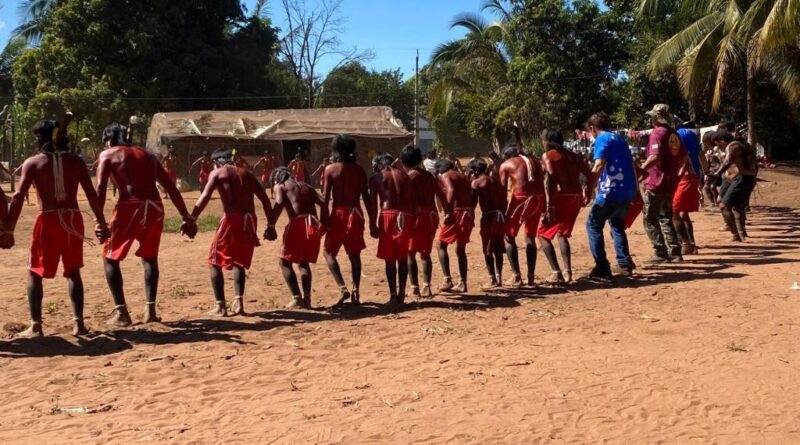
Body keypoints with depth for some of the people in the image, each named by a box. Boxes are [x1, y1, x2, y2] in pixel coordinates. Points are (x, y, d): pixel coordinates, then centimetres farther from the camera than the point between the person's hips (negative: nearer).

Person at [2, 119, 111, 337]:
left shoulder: (32, 162, 2)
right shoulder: (76, 161, 8)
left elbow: (18, 197, -5)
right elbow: (92, 194, 3)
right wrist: (101, 223, 8)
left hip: (48, 220, -2)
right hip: (73, 219, 3)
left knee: (34, 273, 11)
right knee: (73, 272, 16)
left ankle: (35, 327, 5)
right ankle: (78, 323, 11)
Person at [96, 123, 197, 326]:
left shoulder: (107, 154, 13)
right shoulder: (146, 155, 25)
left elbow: (101, 188, -4)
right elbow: (171, 187, 19)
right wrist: (186, 217, 18)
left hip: (129, 207, -4)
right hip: (154, 207, 4)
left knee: (110, 258, 13)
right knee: (149, 257, 25)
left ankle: (121, 313, 5)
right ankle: (150, 310, 18)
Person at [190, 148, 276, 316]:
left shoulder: (217, 173, 6)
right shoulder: (247, 173, 18)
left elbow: (205, 197, -9)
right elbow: (265, 200, 13)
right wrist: (270, 225, 16)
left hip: (232, 220, -5)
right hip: (249, 221, 5)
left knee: (215, 262, 10)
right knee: (239, 262, 22)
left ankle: (220, 306, 3)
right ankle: (238, 302, 10)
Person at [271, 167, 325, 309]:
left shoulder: (279, 186, 13)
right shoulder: (306, 186, 28)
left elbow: (279, 204, -8)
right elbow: (323, 204, 15)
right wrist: (323, 224, 15)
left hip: (298, 224, -5)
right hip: (313, 224, 5)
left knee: (285, 262, 8)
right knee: (304, 263, 20)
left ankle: (297, 297, -3)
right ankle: (306, 298, 9)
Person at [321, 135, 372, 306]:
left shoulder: (330, 169, -4)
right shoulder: (359, 169, 5)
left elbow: (325, 198, -8)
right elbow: (366, 197, 5)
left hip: (339, 214, -3)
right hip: (356, 214, 3)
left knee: (328, 251, 10)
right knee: (354, 255, 12)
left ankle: (343, 288, -5)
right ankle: (355, 292, 9)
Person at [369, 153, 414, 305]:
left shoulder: (376, 178, 8)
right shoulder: (404, 176, 17)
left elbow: (373, 204, 0)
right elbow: (412, 201, 13)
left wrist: (372, 225, 2)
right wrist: (412, 223, 15)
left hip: (388, 216, -3)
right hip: (405, 217, 3)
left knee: (390, 259, 4)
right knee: (403, 258, 13)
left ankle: (393, 295, 0)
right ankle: (401, 294, 15)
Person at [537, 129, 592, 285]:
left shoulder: (547, 155, -1)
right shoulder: (573, 156, 18)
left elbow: (550, 179, -15)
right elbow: (589, 175, 13)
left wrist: (549, 206, -19)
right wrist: (587, 195, 20)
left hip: (561, 197, -6)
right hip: (576, 198, 7)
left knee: (543, 234, 4)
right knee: (562, 233, 23)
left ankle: (557, 273, -9)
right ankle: (567, 272, 14)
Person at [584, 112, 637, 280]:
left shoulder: (602, 139, -4)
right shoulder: (619, 139, 20)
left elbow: (599, 166, -18)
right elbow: (631, 165, 23)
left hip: (611, 190, -8)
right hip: (627, 191, 8)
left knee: (593, 225, 2)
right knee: (617, 224, 26)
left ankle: (602, 269, -5)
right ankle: (625, 263, 17)